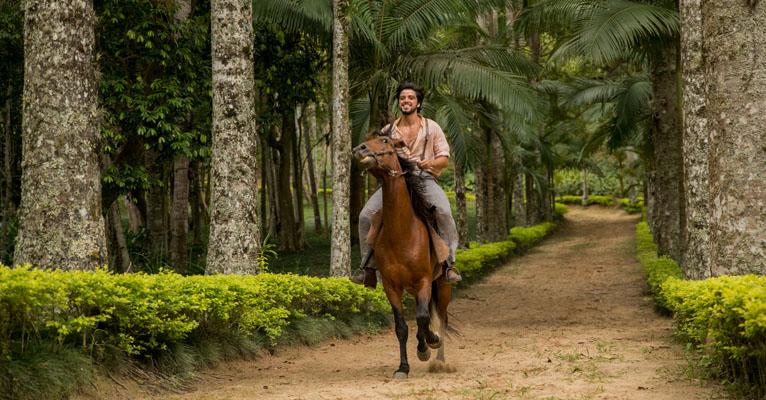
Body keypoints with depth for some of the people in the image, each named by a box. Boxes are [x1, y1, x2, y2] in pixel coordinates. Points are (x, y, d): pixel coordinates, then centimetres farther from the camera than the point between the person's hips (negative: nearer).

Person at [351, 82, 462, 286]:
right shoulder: (388, 131, 15)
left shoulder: (431, 128, 10)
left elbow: (444, 159, 8)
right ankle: (368, 267, -6)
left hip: (424, 179, -2)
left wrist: (431, 163, -14)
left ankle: (449, 263, -22)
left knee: (443, 211, -32)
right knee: (366, 215, -17)